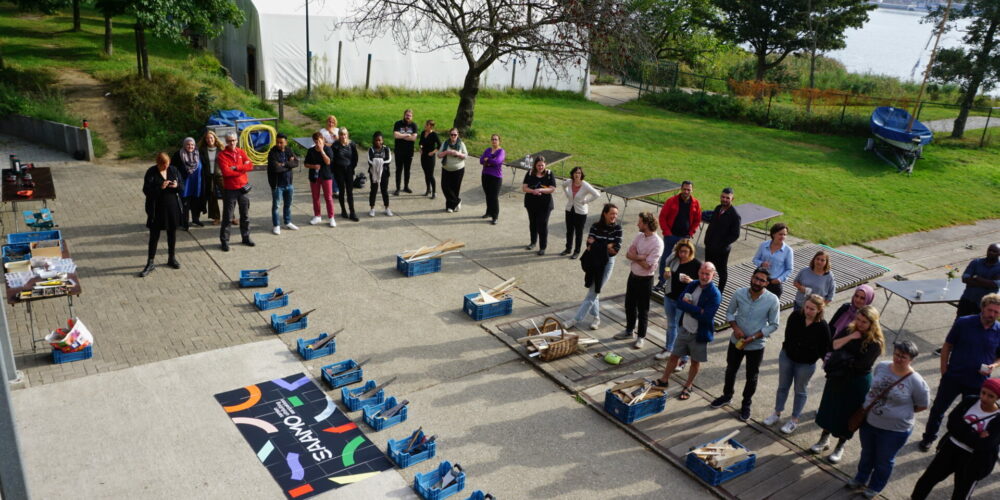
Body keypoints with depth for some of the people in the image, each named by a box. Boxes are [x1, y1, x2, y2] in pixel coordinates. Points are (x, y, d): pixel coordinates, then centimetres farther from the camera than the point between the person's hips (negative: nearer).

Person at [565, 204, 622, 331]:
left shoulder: (617, 228, -9)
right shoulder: (595, 226, -4)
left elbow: (616, 249, -15)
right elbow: (589, 243, -11)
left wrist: (596, 245, -14)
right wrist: (607, 246, -20)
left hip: (607, 263, -3)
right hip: (593, 262, 3)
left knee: (593, 293, 0)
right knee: (593, 291, 13)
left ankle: (576, 319, 6)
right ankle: (596, 317, 31)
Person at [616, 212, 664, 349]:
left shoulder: (657, 243, -23)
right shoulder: (639, 236, 0)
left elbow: (647, 265, -25)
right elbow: (628, 254, -3)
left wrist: (635, 256, -12)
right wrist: (641, 257, -20)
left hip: (645, 279, -7)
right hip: (633, 275, 7)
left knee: (643, 309, 7)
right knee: (629, 305, 19)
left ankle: (641, 337, 23)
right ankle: (629, 331, 38)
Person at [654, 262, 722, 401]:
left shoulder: (715, 294, -21)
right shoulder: (692, 285, -3)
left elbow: (706, 317, -28)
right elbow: (680, 303, -12)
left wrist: (689, 307, -19)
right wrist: (697, 310, -25)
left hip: (699, 334, -4)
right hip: (685, 329, 5)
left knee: (695, 362, 16)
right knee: (674, 356, 17)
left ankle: (688, 386, 37)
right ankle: (664, 380, 36)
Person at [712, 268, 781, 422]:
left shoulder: (772, 300, -19)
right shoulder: (739, 294, -14)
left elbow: (773, 325, -11)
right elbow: (729, 313, 0)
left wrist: (753, 337, -19)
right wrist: (735, 327, -18)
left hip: (756, 345, -2)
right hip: (736, 341, 2)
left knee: (751, 377, 15)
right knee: (730, 370, 22)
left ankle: (746, 404, 38)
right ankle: (727, 395, 47)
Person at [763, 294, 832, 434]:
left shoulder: (822, 326, -24)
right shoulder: (796, 315, -16)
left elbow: (825, 349, -13)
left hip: (806, 364, -3)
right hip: (787, 356, 3)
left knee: (801, 390, 16)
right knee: (783, 386, 19)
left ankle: (794, 420, 32)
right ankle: (777, 413, 37)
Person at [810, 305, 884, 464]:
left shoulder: (876, 342, -17)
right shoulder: (850, 329, -4)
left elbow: (861, 364, -23)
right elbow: (833, 345, -13)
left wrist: (843, 359, -17)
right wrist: (850, 337, -23)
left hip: (858, 382, -4)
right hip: (837, 377, 4)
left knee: (848, 414, 10)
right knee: (829, 408, 16)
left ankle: (840, 447, 30)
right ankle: (824, 440, 35)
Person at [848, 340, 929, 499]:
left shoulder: (916, 381, -23)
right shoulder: (881, 366, -9)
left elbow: (922, 405, -9)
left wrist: (902, 411, -7)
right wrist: (868, 406, 5)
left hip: (894, 430, -4)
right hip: (868, 421, 4)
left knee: (884, 460, 19)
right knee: (866, 453, 27)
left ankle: (875, 487, 43)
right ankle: (861, 478, 51)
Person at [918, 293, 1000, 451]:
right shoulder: (963, 323, -12)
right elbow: (947, 346, -3)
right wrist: (944, 371, -4)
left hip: (978, 382, 1)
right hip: (953, 377, -1)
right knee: (938, 408, 12)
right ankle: (928, 438, 33)